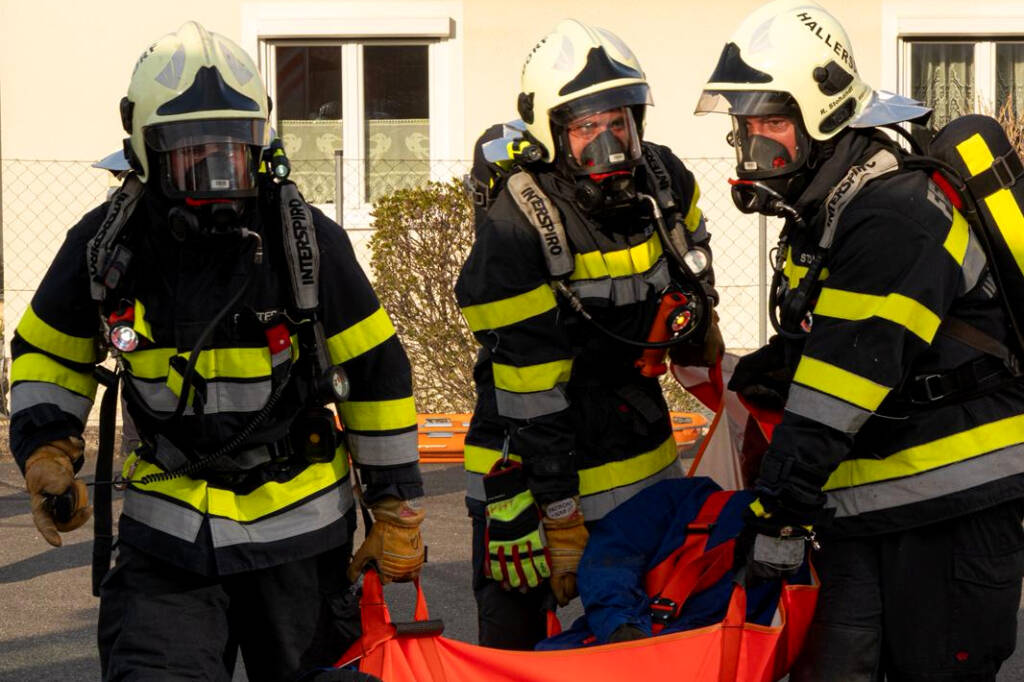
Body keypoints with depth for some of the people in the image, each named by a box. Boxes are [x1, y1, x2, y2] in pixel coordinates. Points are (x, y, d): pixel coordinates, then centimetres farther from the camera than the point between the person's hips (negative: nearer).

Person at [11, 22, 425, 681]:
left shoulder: (308, 240, -10)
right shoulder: (107, 244, -6)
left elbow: (377, 374, -2)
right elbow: (48, 354, 11)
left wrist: (397, 515, 0)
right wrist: (48, 454, -5)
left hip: (300, 525, 0)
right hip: (169, 523, 0)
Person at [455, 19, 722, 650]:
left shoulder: (662, 179, -4)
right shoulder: (519, 229, -23)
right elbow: (532, 394, -23)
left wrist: (701, 327, 34)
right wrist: (562, 520, -22)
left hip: (642, 450, 6)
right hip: (534, 458, -6)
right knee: (517, 635, -2)